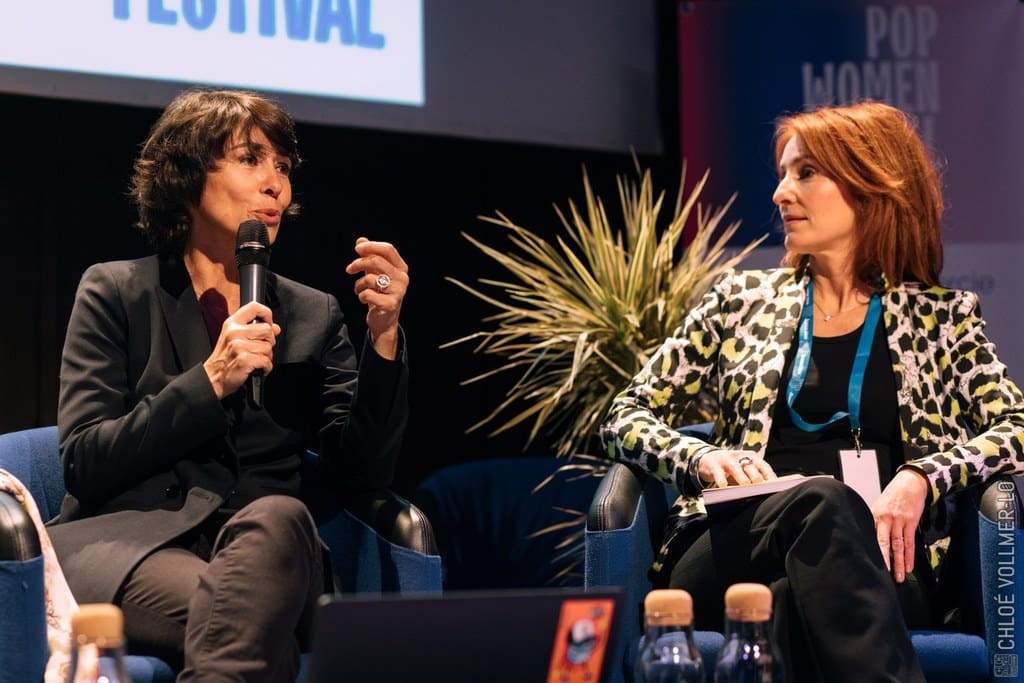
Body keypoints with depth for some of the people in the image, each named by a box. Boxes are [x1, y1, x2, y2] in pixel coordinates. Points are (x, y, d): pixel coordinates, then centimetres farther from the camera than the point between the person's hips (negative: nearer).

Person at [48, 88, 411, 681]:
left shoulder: (315, 316, 19)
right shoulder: (116, 293, 11)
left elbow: (361, 471, 8)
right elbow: (83, 464, -1)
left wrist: (383, 337, -4)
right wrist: (209, 383, -11)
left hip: (265, 550, 4)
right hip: (129, 541, -4)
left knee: (278, 519, -37)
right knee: (253, 627, -40)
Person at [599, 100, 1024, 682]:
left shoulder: (940, 318, 18)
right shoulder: (743, 301, 21)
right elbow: (627, 418, 18)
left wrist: (920, 479, -13)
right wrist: (700, 458, -5)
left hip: (880, 569, 0)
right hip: (729, 556, 1)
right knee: (822, 500, -37)